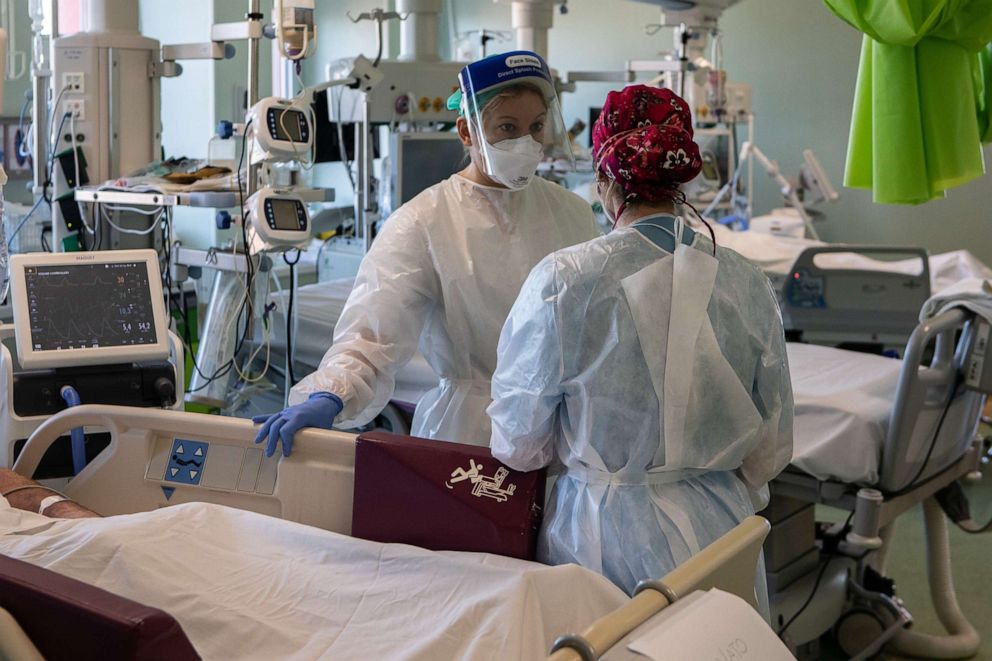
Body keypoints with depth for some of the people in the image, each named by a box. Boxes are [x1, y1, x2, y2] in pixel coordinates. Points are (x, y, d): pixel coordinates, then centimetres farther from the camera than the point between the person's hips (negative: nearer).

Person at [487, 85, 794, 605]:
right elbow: (771, 450, 6)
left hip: (601, 537, -3)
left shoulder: (562, 280, -14)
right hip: (718, 535, 3)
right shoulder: (746, 284, -4)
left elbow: (518, 444, -5)